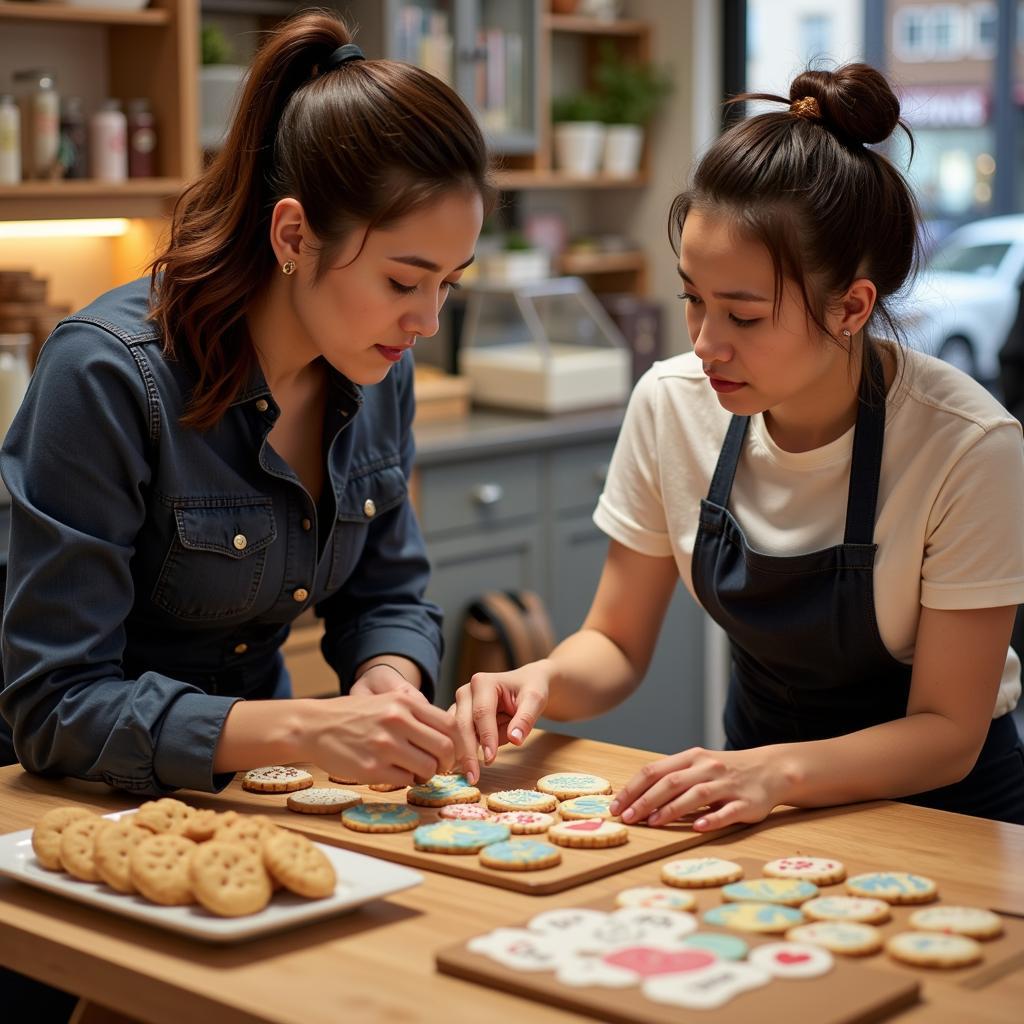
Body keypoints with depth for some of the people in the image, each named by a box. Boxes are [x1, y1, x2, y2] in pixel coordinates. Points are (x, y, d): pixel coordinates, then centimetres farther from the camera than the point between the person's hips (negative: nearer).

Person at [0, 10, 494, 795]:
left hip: (252, 786, 5)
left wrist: (390, 679, -15)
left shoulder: (382, 374, -4)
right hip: (93, 805, -4)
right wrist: (303, 730, -33)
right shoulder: (109, 376, -23)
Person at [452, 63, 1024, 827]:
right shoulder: (672, 403, -11)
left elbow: (948, 731, -17)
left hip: (940, 807, -2)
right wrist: (546, 680, -22)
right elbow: (618, 645, 0)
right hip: (758, 799, 3)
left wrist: (778, 769, -34)